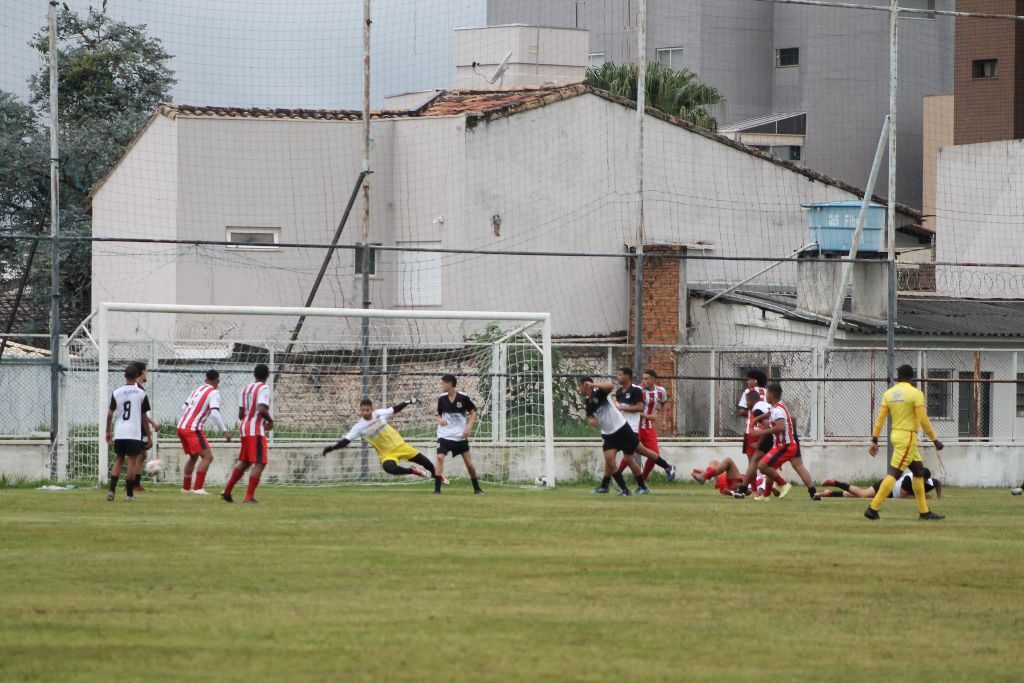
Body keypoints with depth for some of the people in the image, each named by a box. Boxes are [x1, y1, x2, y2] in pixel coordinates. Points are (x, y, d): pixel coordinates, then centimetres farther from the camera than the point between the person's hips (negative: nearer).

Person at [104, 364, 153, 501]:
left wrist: (108, 431, 15)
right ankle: (129, 494, 3)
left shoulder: (116, 392, 3)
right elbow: (144, 417, 0)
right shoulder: (141, 393, -2)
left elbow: (110, 414, 4)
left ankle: (111, 489, 0)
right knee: (132, 461, 3)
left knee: (118, 460, 13)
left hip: (119, 433, 3)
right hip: (134, 432, -3)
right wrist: (149, 434, 9)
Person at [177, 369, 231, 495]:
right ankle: (198, 488, -18)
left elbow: (184, 408, 20)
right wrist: (224, 431, -19)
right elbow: (215, 413, -21)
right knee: (207, 457, -8)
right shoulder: (214, 393, -8)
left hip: (181, 427, 8)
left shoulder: (198, 389, 14)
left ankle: (186, 487, 29)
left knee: (194, 457, 23)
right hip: (193, 429, -8)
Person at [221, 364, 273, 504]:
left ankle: (227, 491, 21)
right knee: (259, 463, -6)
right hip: (256, 430, -8)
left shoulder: (246, 389, 13)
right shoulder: (264, 389, -9)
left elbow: (241, 413, 14)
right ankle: (249, 497, -13)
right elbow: (262, 409, -23)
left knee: (244, 462, 20)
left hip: (244, 429, 8)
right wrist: (270, 421, -6)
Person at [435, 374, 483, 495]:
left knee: (469, 463, 6)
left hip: (460, 436, -1)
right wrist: (440, 420, -11)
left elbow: (473, 413, 0)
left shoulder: (463, 398, -9)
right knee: (440, 457, -21)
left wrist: (468, 427, -14)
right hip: (444, 435, 1)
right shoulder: (442, 399, -1)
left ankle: (477, 488, 27)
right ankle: (437, 489, -20)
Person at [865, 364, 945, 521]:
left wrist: (874, 440, 6)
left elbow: (880, 419, 4)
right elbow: (923, 420, -14)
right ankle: (873, 508, -15)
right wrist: (935, 440, -7)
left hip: (895, 434, 8)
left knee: (919, 471, 16)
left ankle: (924, 511, 17)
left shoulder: (889, 393, 7)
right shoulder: (915, 393, -10)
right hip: (907, 437, -8)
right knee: (894, 473, -9)